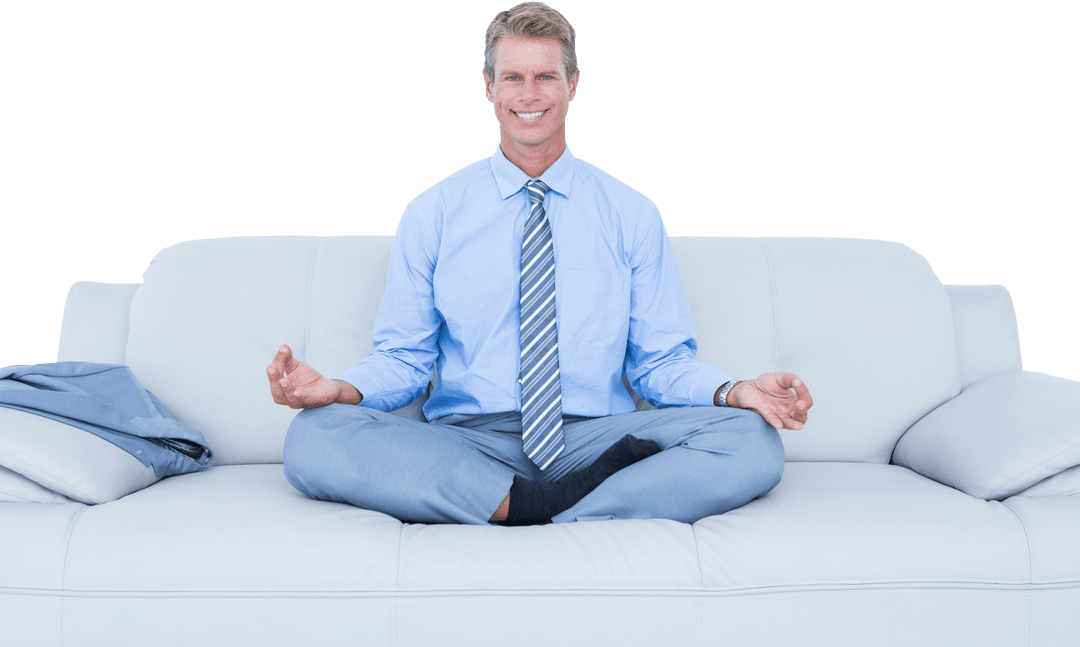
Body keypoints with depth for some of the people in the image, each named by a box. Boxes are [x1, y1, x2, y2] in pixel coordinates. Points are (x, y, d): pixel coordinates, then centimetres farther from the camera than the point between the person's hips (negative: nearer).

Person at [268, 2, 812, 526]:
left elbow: (661, 362, 8)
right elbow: (402, 358, 8)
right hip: (465, 443, 0)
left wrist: (736, 392, -13)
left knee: (752, 441, -25)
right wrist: (336, 389, -14)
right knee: (314, 435, -27)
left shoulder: (633, 215, 9)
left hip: (596, 439, 0)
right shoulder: (430, 215, 8)